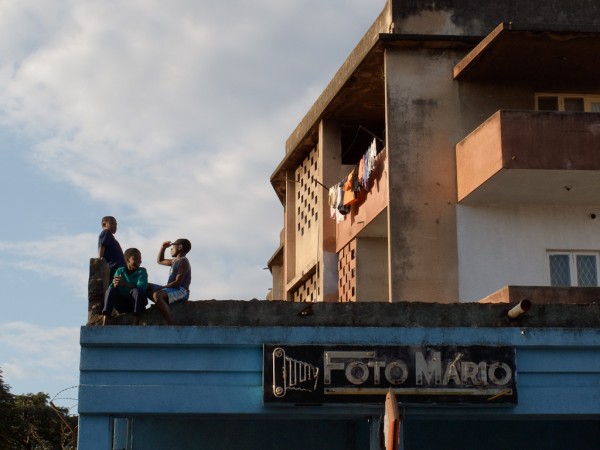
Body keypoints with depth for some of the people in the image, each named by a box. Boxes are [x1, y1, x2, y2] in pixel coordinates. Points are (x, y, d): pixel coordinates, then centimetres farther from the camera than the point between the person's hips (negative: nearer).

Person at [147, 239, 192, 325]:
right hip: (173, 290, 10)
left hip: (181, 291, -10)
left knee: (157, 295, -39)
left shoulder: (183, 261, -10)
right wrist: (163, 247, 24)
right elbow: (160, 261, 37)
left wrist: (161, 288, -17)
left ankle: (171, 325, -43)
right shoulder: (175, 261, 20)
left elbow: (177, 283, -19)